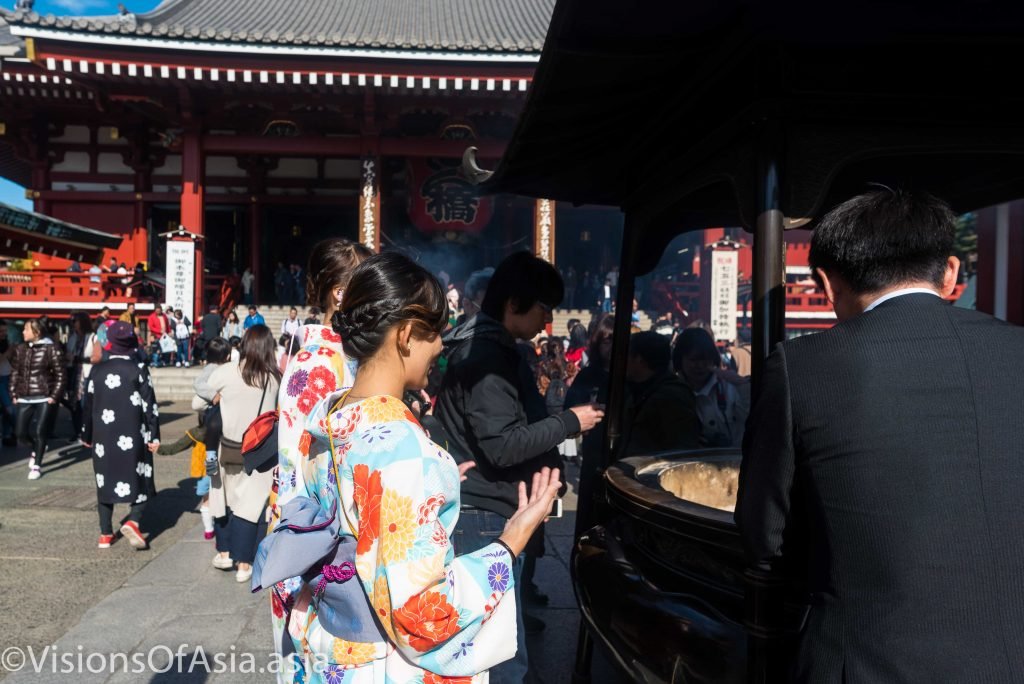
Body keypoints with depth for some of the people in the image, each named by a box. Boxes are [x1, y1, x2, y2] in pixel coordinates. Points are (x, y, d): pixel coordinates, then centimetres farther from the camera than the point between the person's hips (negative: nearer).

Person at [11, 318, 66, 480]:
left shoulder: (52, 349, -8)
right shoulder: (20, 349, 7)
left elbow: (60, 375, -7)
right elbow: (14, 372, 13)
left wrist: (54, 396, -11)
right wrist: (14, 394, 6)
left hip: (45, 398, -5)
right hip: (24, 398, 5)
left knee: (40, 432, -5)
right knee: (20, 432, 4)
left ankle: (37, 465, 8)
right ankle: (37, 448, 35)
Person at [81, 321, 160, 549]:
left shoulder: (97, 370, 3)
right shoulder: (138, 369, -7)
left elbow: (88, 405, 9)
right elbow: (149, 404, -10)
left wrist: (87, 435, 20)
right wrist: (154, 435, -5)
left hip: (103, 436, 3)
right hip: (132, 436, -3)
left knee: (105, 480, 13)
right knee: (140, 479, 8)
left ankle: (105, 534, 17)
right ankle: (133, 522, -12)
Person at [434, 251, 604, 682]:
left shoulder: (489, 348, 13)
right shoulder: (487, 358, -20)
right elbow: (502, 446, -26)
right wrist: (570, 422, -18)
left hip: (487, 509, 10)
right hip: (488, 513, -10)